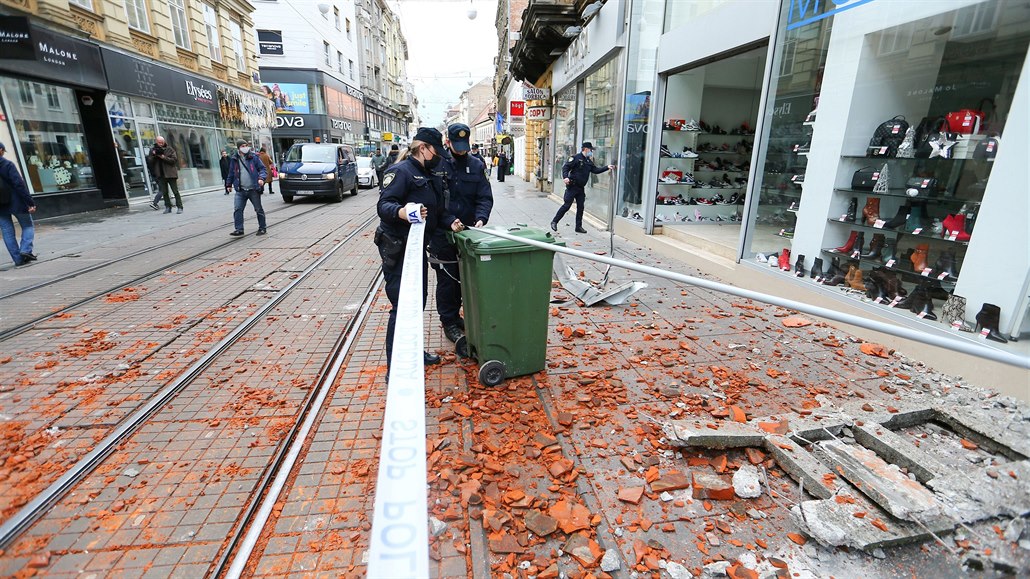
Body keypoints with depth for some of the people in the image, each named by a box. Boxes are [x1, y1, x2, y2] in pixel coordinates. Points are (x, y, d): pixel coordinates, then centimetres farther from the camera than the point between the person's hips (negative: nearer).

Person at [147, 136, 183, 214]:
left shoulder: (169, 149, 1)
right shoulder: (153, 150, 10)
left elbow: (174, 159, -8)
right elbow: (149, 162, 8)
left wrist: (164, 157, -16)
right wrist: (153, 155, -8)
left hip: (170, 173, -3)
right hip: (160, 174, 3)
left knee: (175, 191, -3)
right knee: (164, 192, 5)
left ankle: (179, 207, -1)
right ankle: (168, 207, 10)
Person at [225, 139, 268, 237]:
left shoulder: (254, 157, 0)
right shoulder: (234, 160, 9)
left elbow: (262, 169, -1)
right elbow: (231, 173, 21)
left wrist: (261, 178, -18)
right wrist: (229, 184, 24)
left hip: (253, 189, -3)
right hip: (240, 190, 3)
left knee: (258, 209, 6)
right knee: (237, 209, -5)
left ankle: (262, 228, 18)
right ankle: (239, 229, -1)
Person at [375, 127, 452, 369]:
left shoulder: (430, 176, 16)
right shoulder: (401, 171, -12)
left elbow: (437, 210, 21)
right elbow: (383, 205, -22)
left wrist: (450, 222, 1)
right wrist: (401, 212, -42)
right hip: (397, 248, -9)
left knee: (418, 301, 17)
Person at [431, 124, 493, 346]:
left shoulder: (477, 165, 3)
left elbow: (485, 197, 0)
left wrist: (481, 218, -19)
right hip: (442, 234, -3)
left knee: (464, 277, 14)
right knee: (446, 279, 4)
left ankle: (455, 315, 34)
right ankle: (449, 322, 19)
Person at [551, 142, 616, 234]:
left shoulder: (589, 161, 16)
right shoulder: (576, 158, -7)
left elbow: (596, 170, 16)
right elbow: (565, 167, -12)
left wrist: (607, 167, 6)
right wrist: (565, 177, -27)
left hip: (581, 188, 7)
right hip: (572, 187, -7)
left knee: (580, 207, 7)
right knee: (567, 205, -7)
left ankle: (579, 227, 16)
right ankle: (554, 222, 5)